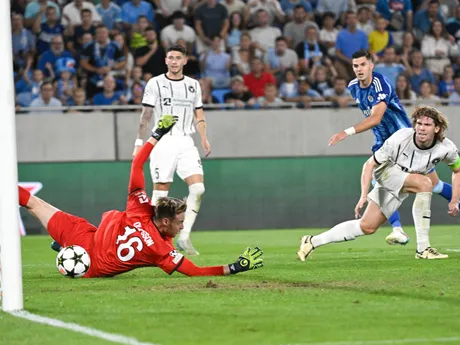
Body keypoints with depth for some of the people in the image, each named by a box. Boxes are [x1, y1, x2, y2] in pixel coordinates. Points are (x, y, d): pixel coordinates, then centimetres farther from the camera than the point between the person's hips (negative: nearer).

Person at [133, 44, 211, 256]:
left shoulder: (193, 85, 13)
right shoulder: (155, 83, 3)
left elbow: (199, 115, 16)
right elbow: (146, 115, 4)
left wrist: (204, 139, 2)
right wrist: (139, 142, 0)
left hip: (186, 143, 3)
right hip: (163, 142, -3)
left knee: (198, 188, -13)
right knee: (160, 192, -5)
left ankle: (184, 237, -8)